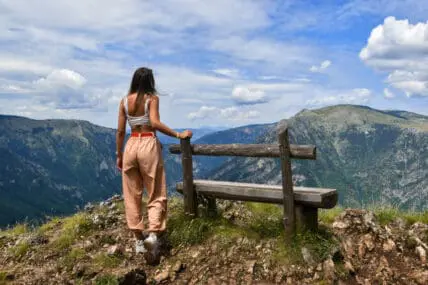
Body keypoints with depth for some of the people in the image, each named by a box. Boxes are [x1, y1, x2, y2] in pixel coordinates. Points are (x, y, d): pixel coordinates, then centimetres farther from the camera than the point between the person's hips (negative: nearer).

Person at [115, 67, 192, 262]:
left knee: (132, 196, 11)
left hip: (131, 146, 4)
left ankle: (138, 240, 15)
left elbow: (120, 131, 6)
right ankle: (153, 233, -14)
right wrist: (178, 135, -11)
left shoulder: (124, 101, 8)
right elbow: (155, 123, -18)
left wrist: (119, 154, 14)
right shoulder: (152, 98, -3)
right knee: (156, 195, 4)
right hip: (149, 145, -4)